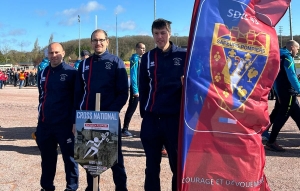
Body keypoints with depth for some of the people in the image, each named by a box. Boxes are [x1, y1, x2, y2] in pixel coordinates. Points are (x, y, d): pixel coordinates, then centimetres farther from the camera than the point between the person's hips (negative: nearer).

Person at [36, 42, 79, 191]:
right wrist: (41, 117, 17)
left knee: (69, 156, 6)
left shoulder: (71, 73, -5)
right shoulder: (43, 73, 11)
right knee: (47, 157, 15)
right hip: (44, 124, 6)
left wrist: (75, 121, -8)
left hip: (64, 123, -5)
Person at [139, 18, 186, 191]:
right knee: (151, 165, 12)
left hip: (175, 118, -3)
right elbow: (143, 88, 11)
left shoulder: (184, 55, 0)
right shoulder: (147, 58, 8)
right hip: (151, 119, 3)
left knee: (178, 164, 8)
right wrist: (144, 113, 6)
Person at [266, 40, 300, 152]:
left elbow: (275, 77, 19)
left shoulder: (280, 58, 18)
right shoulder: (287, 58, -10)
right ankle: (271, 142, -3)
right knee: (281, 117, -6)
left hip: (282, 93, 9)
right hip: (288, 93, -9)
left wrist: (278, 93, 19)